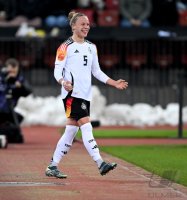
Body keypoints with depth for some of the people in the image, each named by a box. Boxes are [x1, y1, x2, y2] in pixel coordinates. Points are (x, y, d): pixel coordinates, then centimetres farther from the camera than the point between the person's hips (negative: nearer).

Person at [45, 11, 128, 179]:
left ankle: (52, 167, 14)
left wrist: (115, 83, 13)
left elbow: (96, 71, 22)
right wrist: (63, 82, -29)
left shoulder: (91, 47, 17)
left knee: (71, 131, 8)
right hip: (72, 94, -7)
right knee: (86, 126, -16)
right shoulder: (66, 47, -4)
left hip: (85, 95, 7)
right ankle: (100, 164, -24)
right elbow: (57, 70, -8)